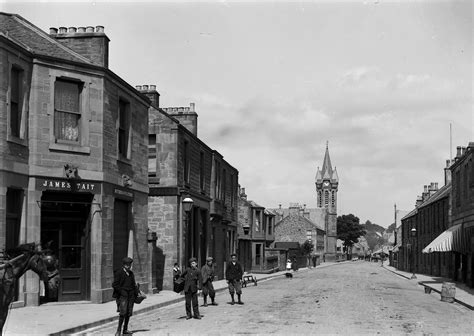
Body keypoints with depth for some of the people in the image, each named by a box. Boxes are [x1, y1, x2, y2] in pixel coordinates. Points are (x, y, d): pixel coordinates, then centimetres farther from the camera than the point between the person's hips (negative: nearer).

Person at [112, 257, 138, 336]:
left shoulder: (131, 274, 16)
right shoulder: (119, 273, -3)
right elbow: (114, 285, -6)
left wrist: (135, 293, 12)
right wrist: (122, 291, -12)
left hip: (131, 296, 6)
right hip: (122, 296, -6)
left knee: (129, 313, 4)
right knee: (123, 312, -15)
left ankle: (125, 329, 13)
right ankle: (119, 330, -6)